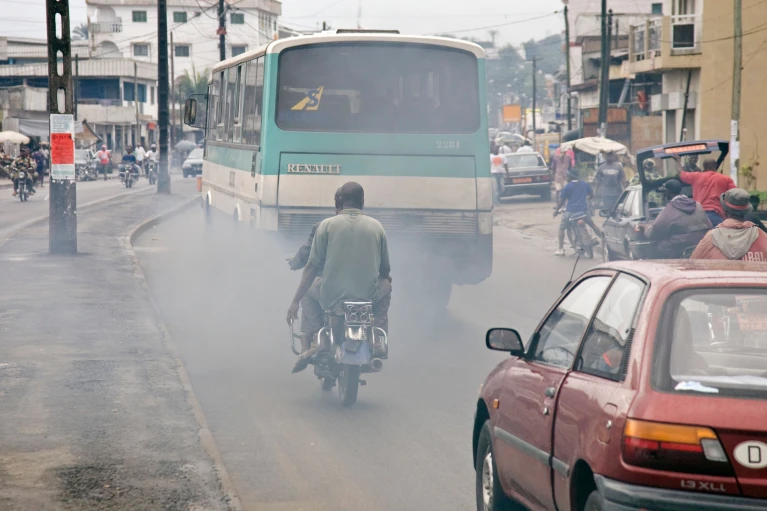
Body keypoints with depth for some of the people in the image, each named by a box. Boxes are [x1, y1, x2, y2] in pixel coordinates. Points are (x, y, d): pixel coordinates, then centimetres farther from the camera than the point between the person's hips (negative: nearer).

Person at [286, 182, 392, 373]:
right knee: (386, 285, 33)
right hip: (368, 297, 1)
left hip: (331, 297, -1)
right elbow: (385, 269, 11)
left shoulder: (327, 225, -2)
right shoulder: (376, 226, 3)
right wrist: (386, 280, 36)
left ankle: (308, 346, 17)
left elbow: (312, 266, -4)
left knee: (308, 291, 31)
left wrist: (295, 302, 2)